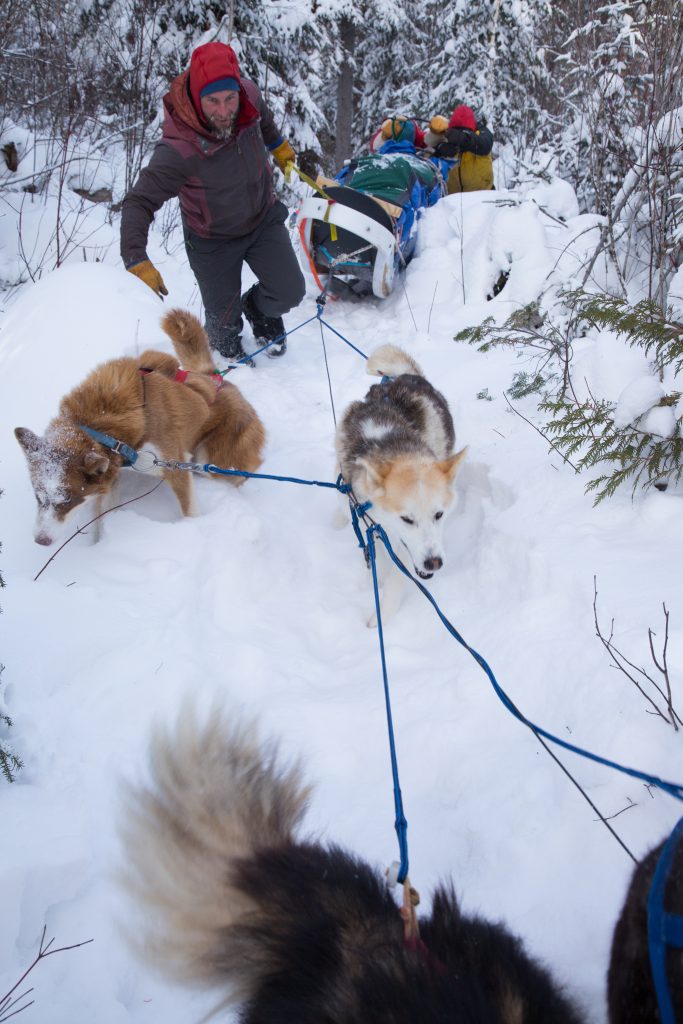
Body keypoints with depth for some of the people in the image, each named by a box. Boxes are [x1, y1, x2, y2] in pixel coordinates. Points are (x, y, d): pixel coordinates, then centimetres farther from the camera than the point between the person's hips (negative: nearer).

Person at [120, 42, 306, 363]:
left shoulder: (249, 94, -22)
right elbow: (139, 202, -35)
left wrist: (278, 146, 23)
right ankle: (228, 348, 47)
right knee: (223, 316, 8)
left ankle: (258, 308, 37)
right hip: (212, 239, -4)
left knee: (290, 292, 0)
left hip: (263, 218, 4)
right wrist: (136, 261, -48)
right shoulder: (178, 149, -38)